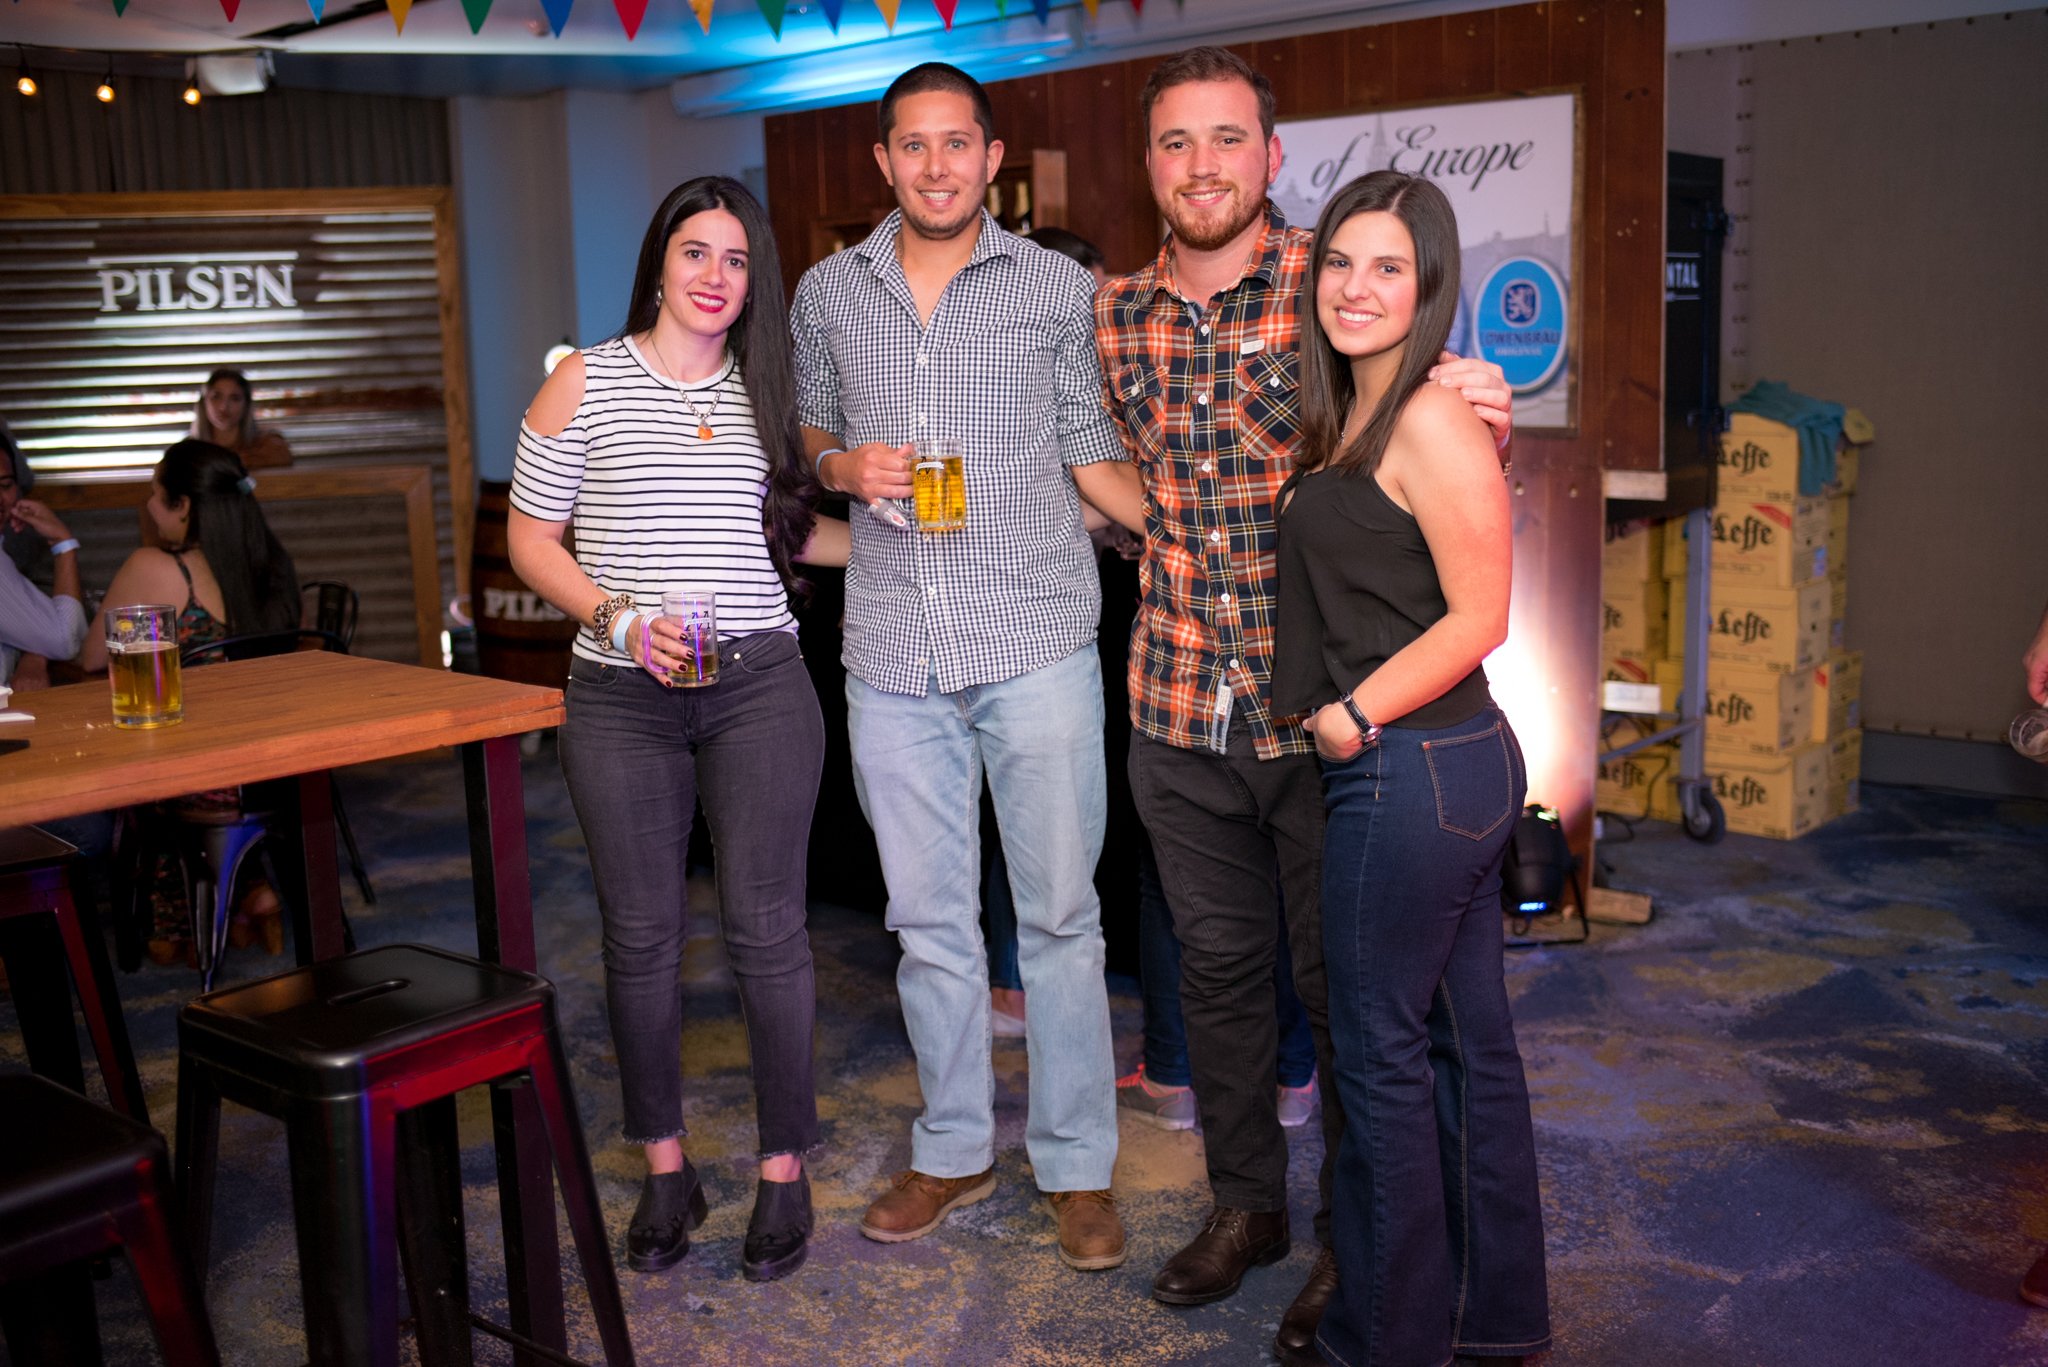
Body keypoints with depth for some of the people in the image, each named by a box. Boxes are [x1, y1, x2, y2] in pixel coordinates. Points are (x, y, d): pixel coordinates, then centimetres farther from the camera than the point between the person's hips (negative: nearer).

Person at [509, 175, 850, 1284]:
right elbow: (530, 538, 2)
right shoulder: (586, 381, 2)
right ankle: (664, 1170, 24)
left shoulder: (764, 392, 10)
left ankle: (785, 1169, 16)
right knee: (640, 935, 6)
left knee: (766, 930, 1)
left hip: (759, 690, 1)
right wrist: (615, 616, -13)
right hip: (620, 698, -1)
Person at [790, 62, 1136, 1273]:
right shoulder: (828, 293, 11)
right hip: (892, 656, 3)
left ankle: (1077, 1165, 17)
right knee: (928, 919, 12)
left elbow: (1098, 464, 4)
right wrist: (844, 465, 0)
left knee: (1060, 915, 2)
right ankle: (956, 1148, 28)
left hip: (1037, 644, -3)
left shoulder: (1060, 291, 3)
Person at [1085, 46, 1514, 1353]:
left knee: (1343, 979, 9)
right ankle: (1246, 1201, 37)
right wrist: (1156, 531, 9)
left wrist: (1480, 413, -19)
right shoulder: (1118, 316, 6)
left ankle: (1357, 1240, 28)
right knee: (1219, 962, 17)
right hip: (1181, 712, 4)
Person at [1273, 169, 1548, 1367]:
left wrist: (1355, 715, -13)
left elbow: (1478, 616, -17)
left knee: (1382, 1055, 3)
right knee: (1466, 1041, 17)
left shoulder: (1431, 421, -15)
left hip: (1412, 772, -10)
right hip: (1457, 767, 10)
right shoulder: (1353, 417, 13)